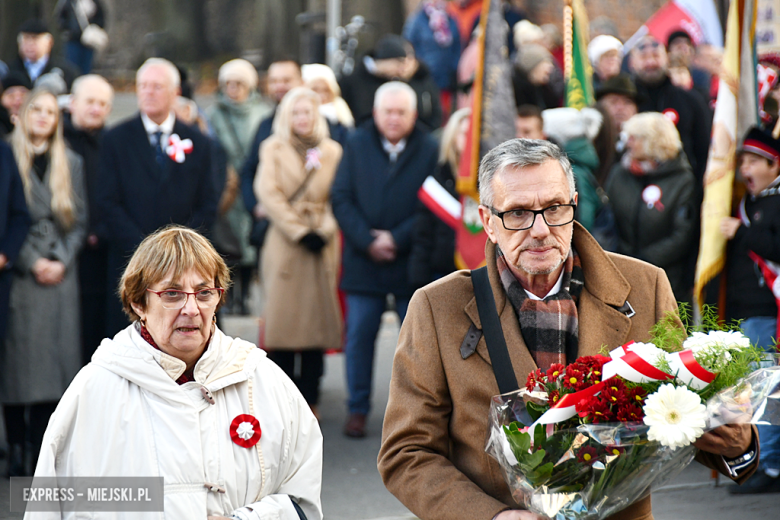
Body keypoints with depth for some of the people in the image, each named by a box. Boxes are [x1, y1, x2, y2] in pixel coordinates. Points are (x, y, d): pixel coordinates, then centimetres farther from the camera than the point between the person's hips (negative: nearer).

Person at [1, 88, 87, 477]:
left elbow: (79, 221, 11)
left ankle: (41, 452, 4)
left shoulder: (70, 164, 13)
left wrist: (63, 262, -3)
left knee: (52, 357, 0)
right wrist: (31, 262, -9)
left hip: (59, 273, 3)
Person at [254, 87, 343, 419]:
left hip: (321, 243, 1)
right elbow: (268, 193, -2)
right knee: (281, 318, -5)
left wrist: (323, 231, -9)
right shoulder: (273, 149, 7)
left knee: (317, 317, -1)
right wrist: (300, 232, -9)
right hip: (285, 242, -1)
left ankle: (309, 400, 6)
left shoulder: (332, 152, 10)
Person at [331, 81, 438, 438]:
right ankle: (357, 409, 13)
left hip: (412, 263, -1)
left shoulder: (429, 151, -1)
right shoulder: (356, 146, 6)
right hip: (363, 262, 1)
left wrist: (397, 238, -13)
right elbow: (341, 199, 1)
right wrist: (367, 241, -11)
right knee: (359, 335, 3)